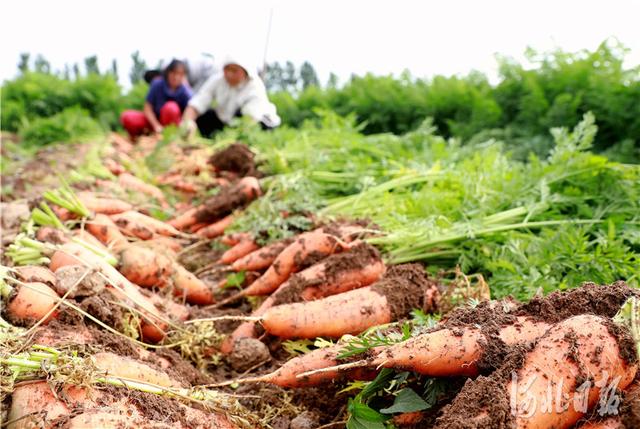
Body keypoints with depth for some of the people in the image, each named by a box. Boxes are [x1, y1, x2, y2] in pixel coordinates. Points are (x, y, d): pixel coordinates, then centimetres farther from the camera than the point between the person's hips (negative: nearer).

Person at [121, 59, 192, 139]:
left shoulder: (185, 92, -17)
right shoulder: (157, 84, -14)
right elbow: (147, 108, -11)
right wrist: (156, 126, -24)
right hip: (153, 119, 2)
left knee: (171, 107, -36)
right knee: (126, 117, -24)